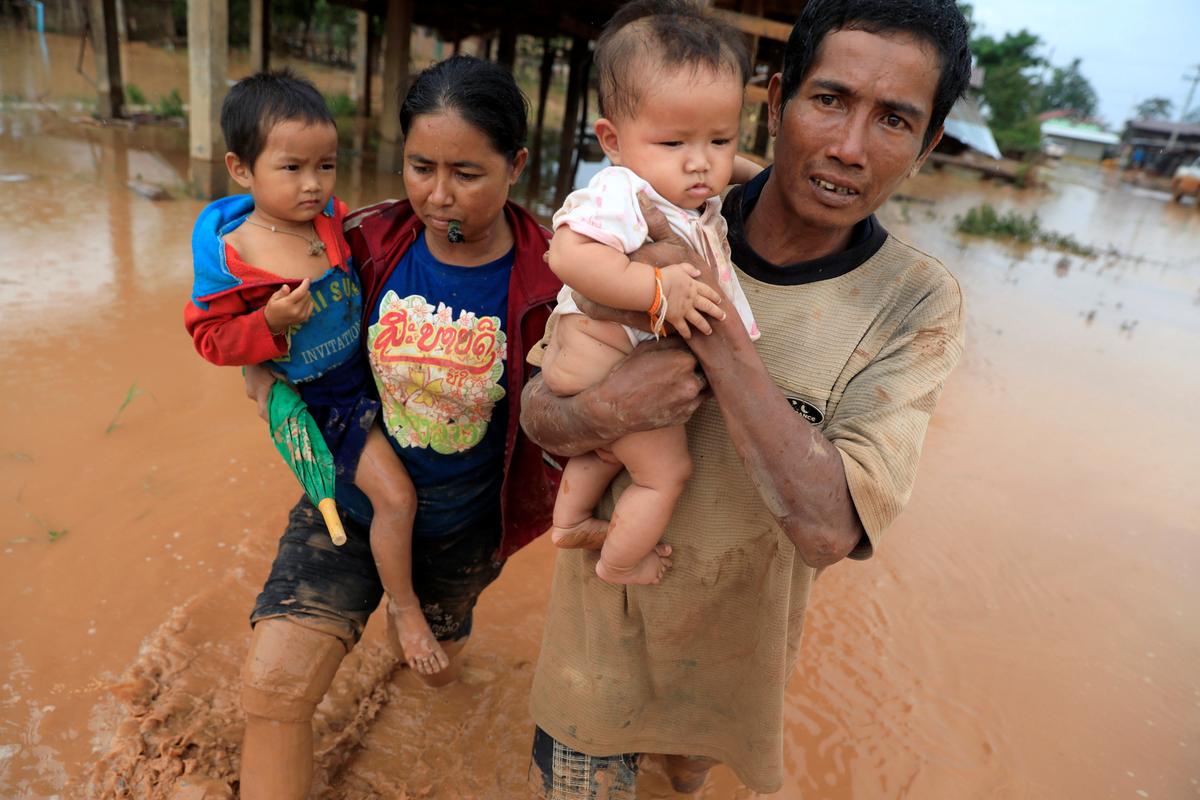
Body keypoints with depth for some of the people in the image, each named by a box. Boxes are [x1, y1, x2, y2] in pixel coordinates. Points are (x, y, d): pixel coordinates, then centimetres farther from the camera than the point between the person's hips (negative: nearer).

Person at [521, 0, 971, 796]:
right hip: (603, 603, 0)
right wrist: (599, 413, -33)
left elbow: (828, 529, -31)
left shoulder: (917, 303, -20)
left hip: (733, 624, 0)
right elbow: (540, 409, -10)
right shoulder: (657, 237, -15)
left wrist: (715, 323, -36)